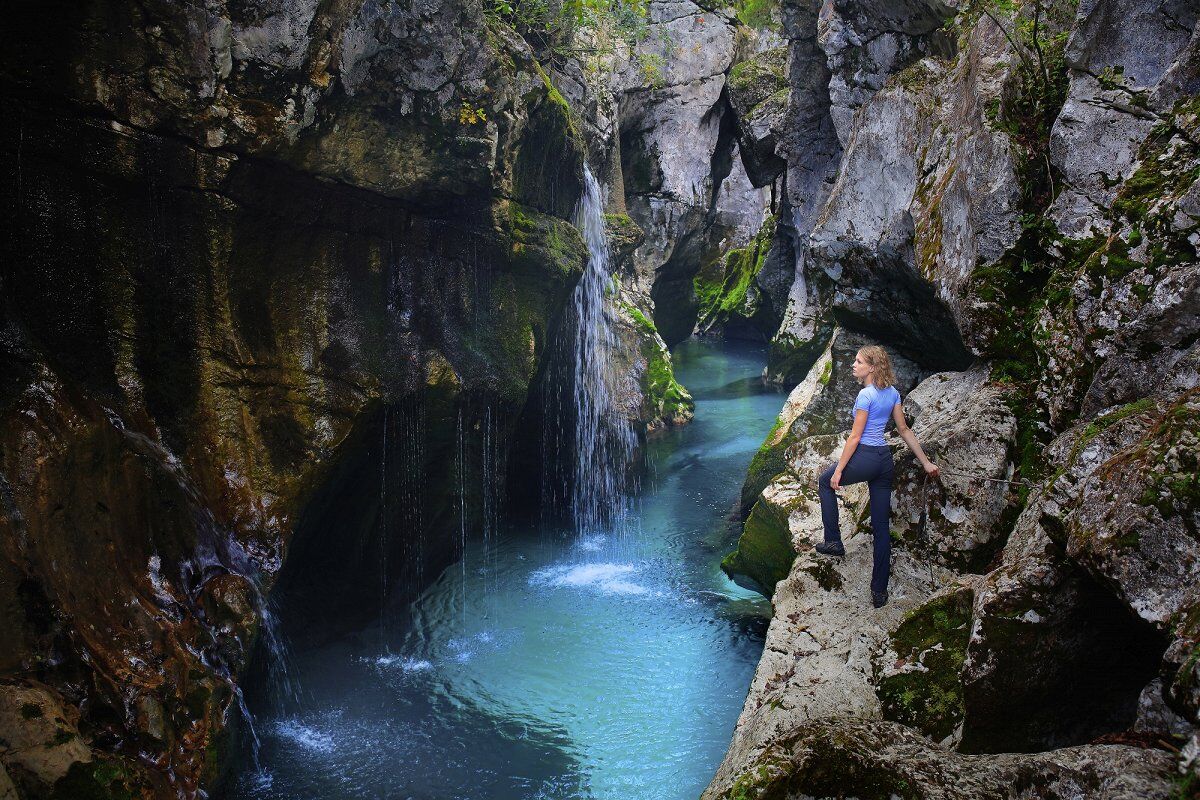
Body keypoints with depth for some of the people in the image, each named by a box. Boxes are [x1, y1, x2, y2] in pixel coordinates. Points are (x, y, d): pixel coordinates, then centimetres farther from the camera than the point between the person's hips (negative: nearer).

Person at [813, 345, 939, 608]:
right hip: (885, 460, 8)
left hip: (865, 458, -7)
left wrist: (839, 470, -9)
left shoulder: (866, 395, -15)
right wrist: (925, 462, 18)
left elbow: (855, 436, -14)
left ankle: (833, 541, 19)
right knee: (882, 526, 9)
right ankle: (879, 591, 11)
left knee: (825, 482, 24)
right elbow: (905, 430, 12)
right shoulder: (892, 392, 9)